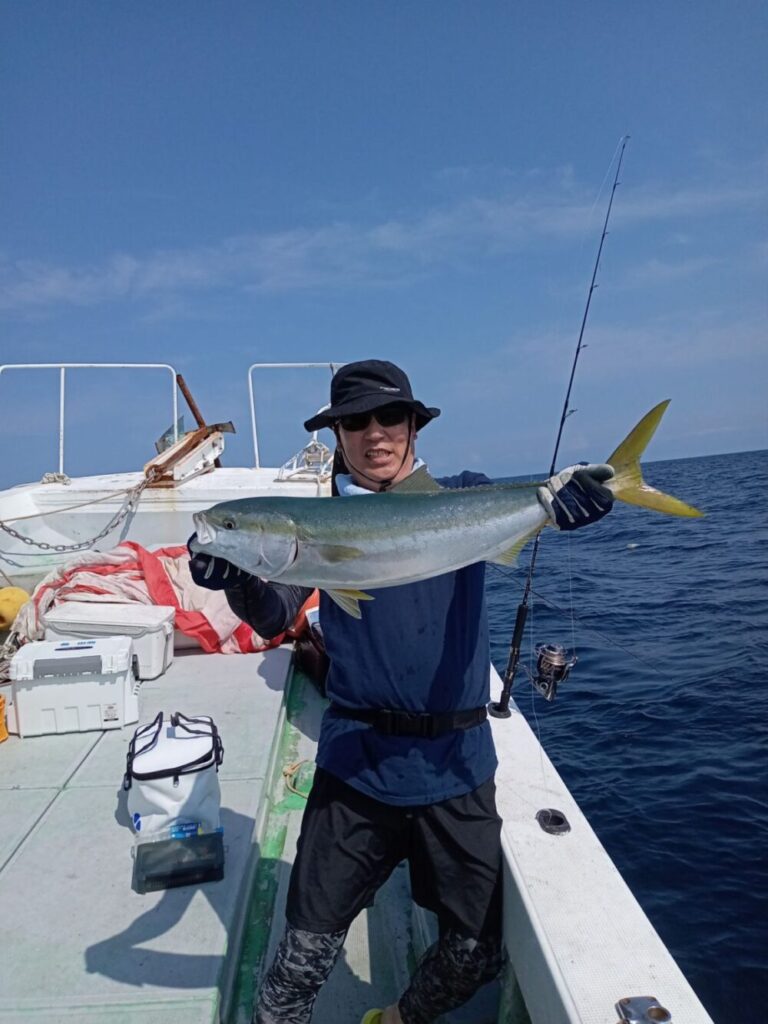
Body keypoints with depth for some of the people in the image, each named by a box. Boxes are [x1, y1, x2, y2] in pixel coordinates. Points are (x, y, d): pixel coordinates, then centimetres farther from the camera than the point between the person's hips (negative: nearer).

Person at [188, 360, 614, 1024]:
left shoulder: (462, 497, 2)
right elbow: (275, 620, -9)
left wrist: (555, 499, -38)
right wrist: (239, 578, -29)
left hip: (456, 763, 1)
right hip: (356, 763, -1)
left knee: (478, 952, 15)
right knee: (307, 948, 5)